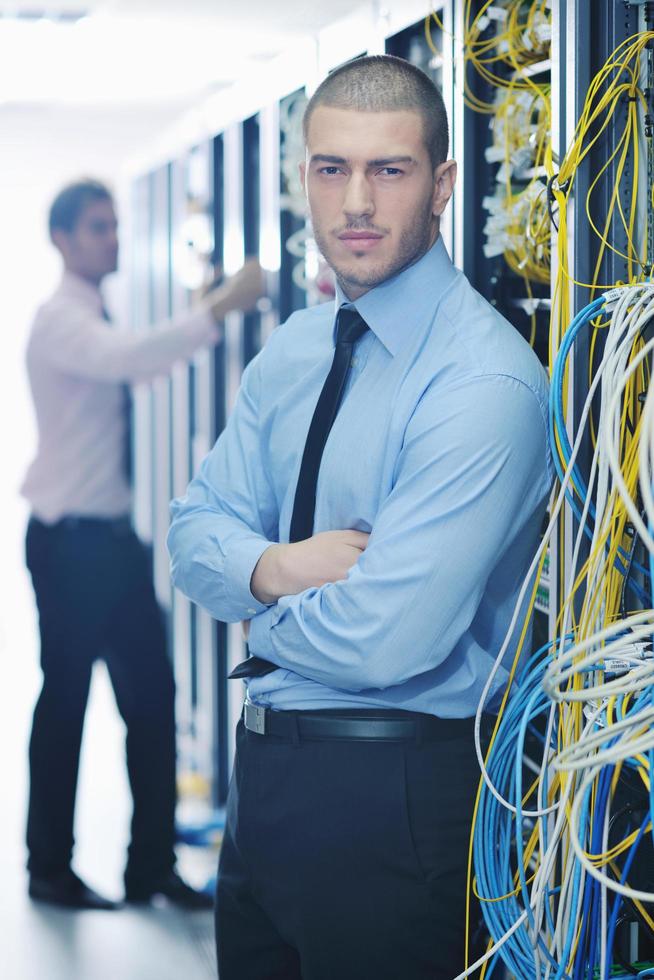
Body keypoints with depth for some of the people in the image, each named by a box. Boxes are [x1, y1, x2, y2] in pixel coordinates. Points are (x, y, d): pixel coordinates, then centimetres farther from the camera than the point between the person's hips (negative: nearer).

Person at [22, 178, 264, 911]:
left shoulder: (98, 321, 14)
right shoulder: (59, 321, -15)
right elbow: (133, 357, -36)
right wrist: (220, 306, -42)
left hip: (113, 536, 9)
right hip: (70, 540, -9)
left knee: (152, 697, 7)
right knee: (65, 701, 2)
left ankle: (152, 866, 15)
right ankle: (50, 869, 16)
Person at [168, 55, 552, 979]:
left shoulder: (486, 383, -20)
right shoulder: (294, 349, 7)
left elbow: (385, 641, -26)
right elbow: (194, 531, 8)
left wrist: (265, 620, -6)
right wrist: (270, 568, -15)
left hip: (394, 799, -7)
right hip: (264, 770, 8)